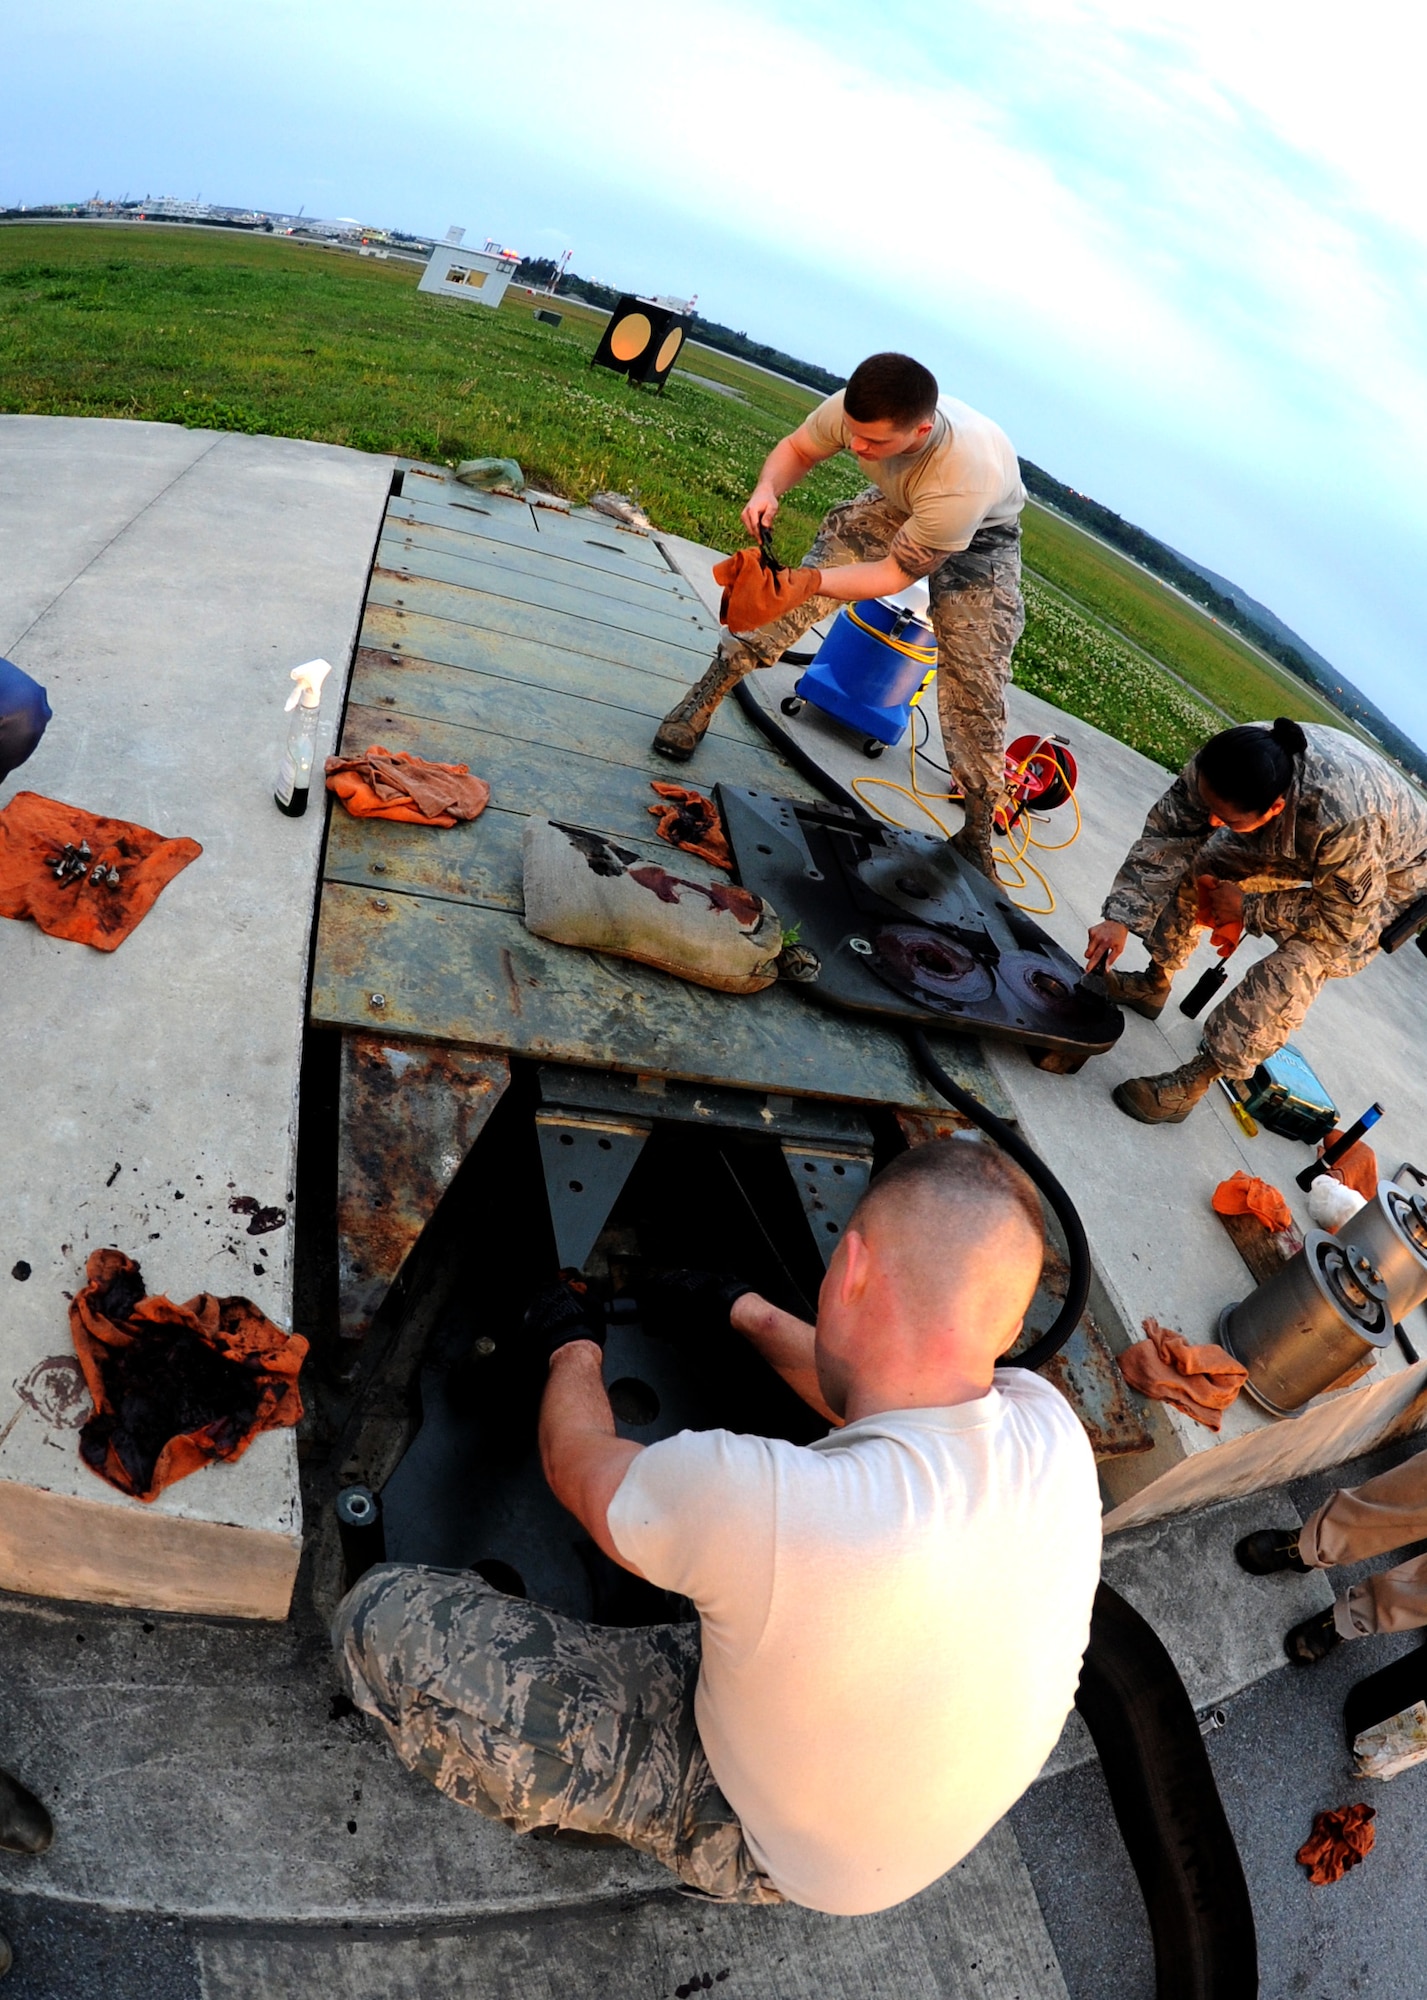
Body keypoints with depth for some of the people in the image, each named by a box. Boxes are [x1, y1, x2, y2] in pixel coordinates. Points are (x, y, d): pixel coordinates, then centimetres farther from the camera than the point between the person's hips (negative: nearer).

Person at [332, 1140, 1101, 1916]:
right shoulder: (1051, 1425, -22)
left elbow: (575, 1463, -17)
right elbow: (880, 1403, 3)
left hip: (764, 1846, -6)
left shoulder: (751, 1496, -42)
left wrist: (573, 1350, 5)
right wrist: (748, 1313, 15)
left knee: (379, 1619, -12)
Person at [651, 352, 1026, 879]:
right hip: (896, 506, 4)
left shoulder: (968, 477, -45)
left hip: (981, 536, -4)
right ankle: (707, 693, -6)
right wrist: (767, 490, -32)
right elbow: (797, 449, -10)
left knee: (975, 683, -12)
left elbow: (896, 573, -34)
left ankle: (978, 833, 1)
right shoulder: (853, 410, -32)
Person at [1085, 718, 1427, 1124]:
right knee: (1200, 866, -3)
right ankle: (1154, 984, 19)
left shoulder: (1345, 821, -46)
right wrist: (1120, 918, -28)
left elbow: (1344, 920, -32)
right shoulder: (1219, 770, -32)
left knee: (1295, 966, -25)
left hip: (1387, 875, -6)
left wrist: (1246, 908, -26)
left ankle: (1193, 1082, -15)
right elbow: (1166, 835, -21)